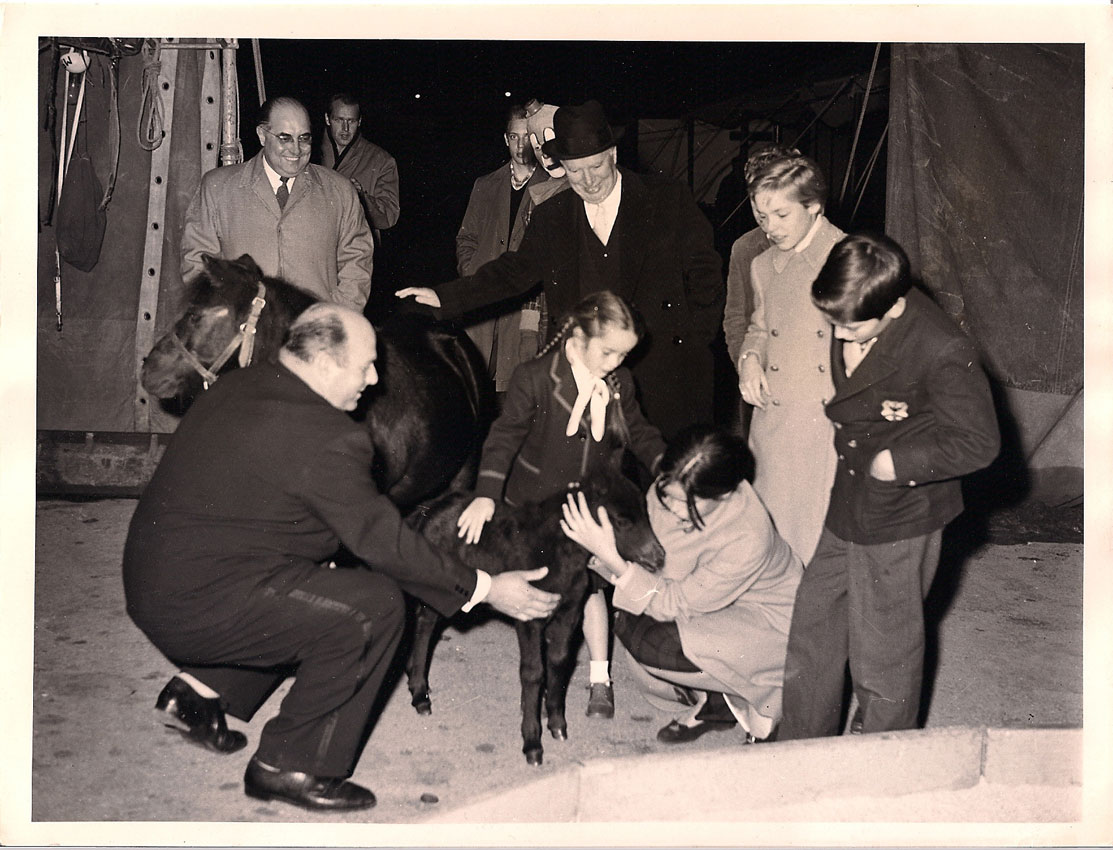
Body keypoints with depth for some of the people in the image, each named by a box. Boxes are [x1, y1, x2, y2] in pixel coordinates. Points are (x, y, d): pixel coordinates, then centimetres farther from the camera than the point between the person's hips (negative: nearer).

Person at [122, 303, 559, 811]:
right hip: (200, 607, -10)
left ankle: (199, 688, 19)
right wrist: (483, 589, -6)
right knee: (376, 606, -11)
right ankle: (287, 765, -1)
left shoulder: (238, 386, 10)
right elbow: (383, 542, -16)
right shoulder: (326, 438, -19)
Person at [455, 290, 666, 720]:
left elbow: (639, 433, 12)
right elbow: (505, 434, -24)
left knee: (590, 583, -1)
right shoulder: (535, 378, -18)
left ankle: (599, 678, 9)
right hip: (535, 505, -2)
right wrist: (486, 494, -34)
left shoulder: (620, 384, -3)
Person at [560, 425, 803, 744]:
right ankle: (710, 706, 5)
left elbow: (677, 604, -28)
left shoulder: (748, 541, -36)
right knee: (628, 617, -17)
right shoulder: (670, 489, -19)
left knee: (647, 640, -25)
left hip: (769, 623, -7)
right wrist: (602, 549, -25)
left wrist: (611, 558, -37)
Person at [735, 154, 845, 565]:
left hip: (832, 422, -5)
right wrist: (750, 359, 5)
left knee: (824, 535, -3)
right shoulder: (763, 266, 12)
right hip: (773, 420, 5)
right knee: (771, 532, 8)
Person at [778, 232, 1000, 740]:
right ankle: (801, 749, 37)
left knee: (882, 653, 8)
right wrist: (869, 409, -5)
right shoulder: (848, 325, -5)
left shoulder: (943, 352, -26)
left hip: (898, 524, -7)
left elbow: (978, 443, -18)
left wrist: (893, 462, -16)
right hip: (844, 509, 7)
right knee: (812, 628, 17)